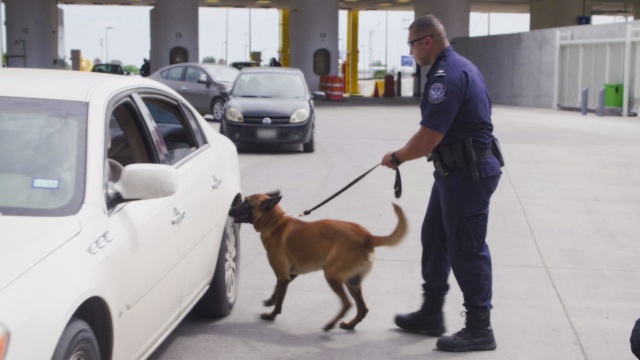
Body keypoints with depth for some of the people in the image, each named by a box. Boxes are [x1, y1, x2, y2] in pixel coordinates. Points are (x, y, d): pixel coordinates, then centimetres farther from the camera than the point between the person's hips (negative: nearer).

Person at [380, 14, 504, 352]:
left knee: (466, 248, -3)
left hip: (467, 172, -11)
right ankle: (431, 314, 28)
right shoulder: (459, 66, 14)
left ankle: (479, 329, 7)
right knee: (435, 237, 18)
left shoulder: (447, 75, -21)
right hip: (461, 168, 11)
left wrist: (396, 157, -9)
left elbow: (430, 137, -24)